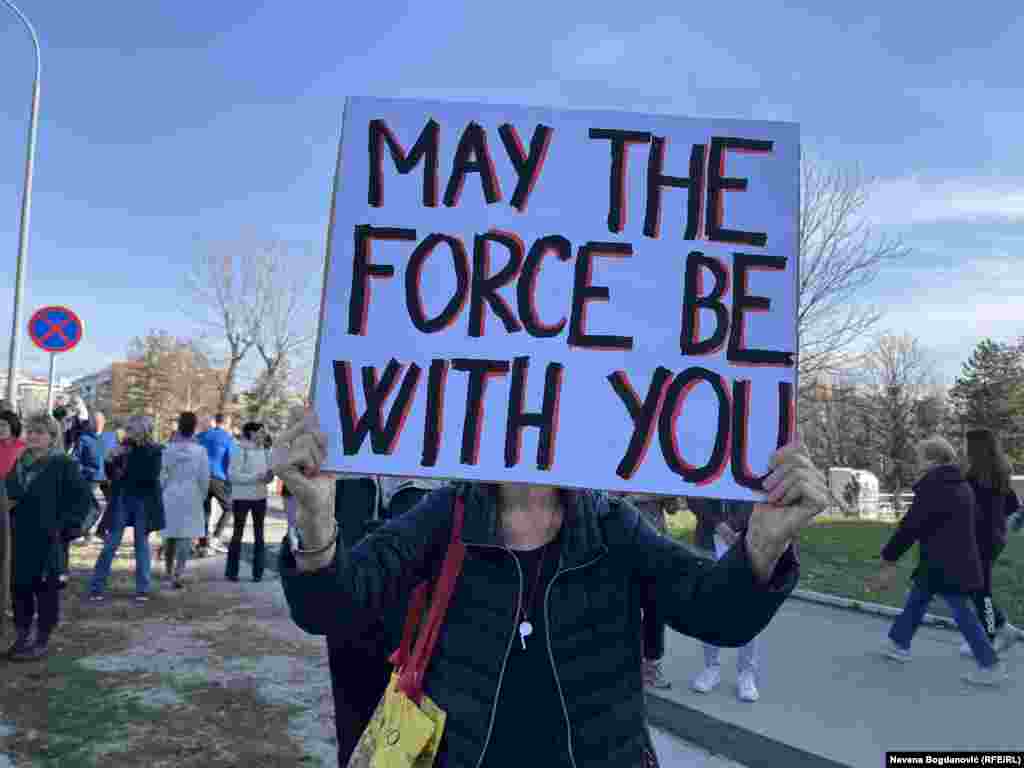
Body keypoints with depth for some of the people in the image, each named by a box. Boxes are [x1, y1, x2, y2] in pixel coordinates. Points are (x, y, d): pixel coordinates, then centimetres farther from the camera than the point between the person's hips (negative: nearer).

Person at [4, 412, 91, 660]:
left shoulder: (63, 464, -8)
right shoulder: (19, 463, 11)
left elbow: (82, 496, -11)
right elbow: (9, 493, 20)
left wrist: (66, 526, -15)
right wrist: (7, 500, -2)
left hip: (47, 540, -6)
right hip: (18, 539, 6)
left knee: (46, 590, 3)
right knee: (19, 587, 12)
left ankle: (42, 641, 14)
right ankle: (21, 637, 25)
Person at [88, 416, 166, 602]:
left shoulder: (154, 451, -6)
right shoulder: (125, 448, 2)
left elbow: (151, 477, -16)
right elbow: (113, 473, 7)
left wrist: (126, 475, -12)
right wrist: (114, 459, -11)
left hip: (143, 502, -2)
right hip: (122, 499, 2)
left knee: (142, 544, 6)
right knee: (111, 544, 4)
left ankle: (142, 590, 13)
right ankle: (96, 587, 11)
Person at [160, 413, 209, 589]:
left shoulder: (169, 449, -5)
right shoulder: (200, 450, -9)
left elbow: (162, 475, -3)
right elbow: (204, 478, -6)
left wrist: (161, 492, 12)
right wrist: (202, 495, 9)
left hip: (171, 497, 2)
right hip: (191, 498, -2)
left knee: (171, 534, 16)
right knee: (186, 536, 0)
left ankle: (169, 570, 30)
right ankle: (179, 573, -10)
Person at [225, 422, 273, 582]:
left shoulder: (265, 450, 6)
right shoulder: (239, 450, -10)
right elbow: (233, 475, -16)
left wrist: (269, 476, -8)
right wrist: (255, 477, -23)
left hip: (260, 497, 5)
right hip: (241, 497, -5)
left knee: (259, 534, 7)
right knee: (238, 533, 5)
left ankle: (258, 572, 14)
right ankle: (231, 572, 14)